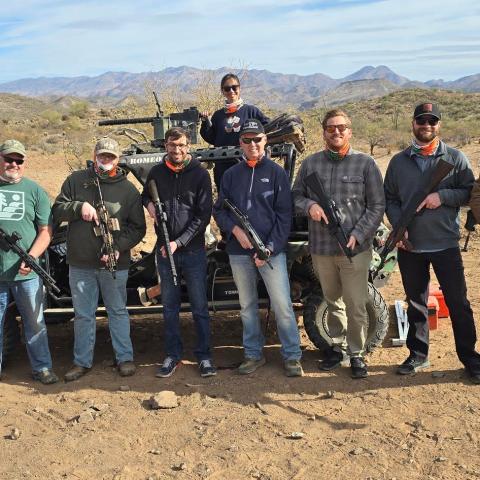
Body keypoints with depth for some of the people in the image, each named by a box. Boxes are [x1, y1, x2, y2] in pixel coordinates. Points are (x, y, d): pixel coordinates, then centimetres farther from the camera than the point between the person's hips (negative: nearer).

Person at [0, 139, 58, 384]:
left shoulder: (34, 190, 5)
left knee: (35, 322, 9)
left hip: (26, 272, -1)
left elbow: (46, 230, 1)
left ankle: (42, 368, 21)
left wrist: (31, 257, -13)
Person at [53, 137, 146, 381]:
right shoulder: (76, 180, 5)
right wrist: (79, 206, -15)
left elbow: (138, 227, 1)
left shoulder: (128, 189, 2)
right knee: (83, 315, 11)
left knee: (118, 311, 10)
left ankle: (125, 358, 21)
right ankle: (82, 361, 23)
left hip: (115, 264, -1)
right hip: (80, 263, 1)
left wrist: (119, 248, -13)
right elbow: (57, 211, 4)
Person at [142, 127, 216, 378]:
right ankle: (173, 355, 22)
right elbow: (145, 196, 23)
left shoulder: (200, 174, -4)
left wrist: (179, 242, -15)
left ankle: (204, 355, 16)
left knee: (199, 306, 4)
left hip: (193, 250, -3)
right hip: (164, 251, 3)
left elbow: (203, 215, -8)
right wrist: (149, 203, -2)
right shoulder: (156, 172, 5)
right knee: (169, 306, 10)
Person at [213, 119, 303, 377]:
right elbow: (219, 211, 11)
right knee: (247, 306, 12)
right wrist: (235, 230, -9)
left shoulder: (276, 172, 1)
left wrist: (270, 247, -12)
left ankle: (292, 356, 9)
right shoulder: (231, 175, 9)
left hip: (271, 250, -3)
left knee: (282, 305, -4)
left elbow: (284, 214, -3)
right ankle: (253, 353, 25)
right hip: (239, 252, 3)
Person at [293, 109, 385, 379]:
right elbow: (297, 195, 14)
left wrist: (357, 235, -14)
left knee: (356, 305, 1)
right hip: (321, 248, 3)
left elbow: (377, 207, -3)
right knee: (333, 302, 17)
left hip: (355, 248, -3)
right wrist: (309, 205, -10)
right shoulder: (310, 163, 7)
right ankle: (337, 347, 32)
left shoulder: (365, 164, -2)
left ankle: (357, 354, 18)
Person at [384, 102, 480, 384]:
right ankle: (418, 354, 26)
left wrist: (442, 196, -16)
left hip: (446, 244, -2)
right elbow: (390, 199, 8)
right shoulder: (399, 162, 7)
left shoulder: (455, 158, 1)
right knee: (416, 302, 13)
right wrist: (399, 226, -7)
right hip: (410, 246, 2)